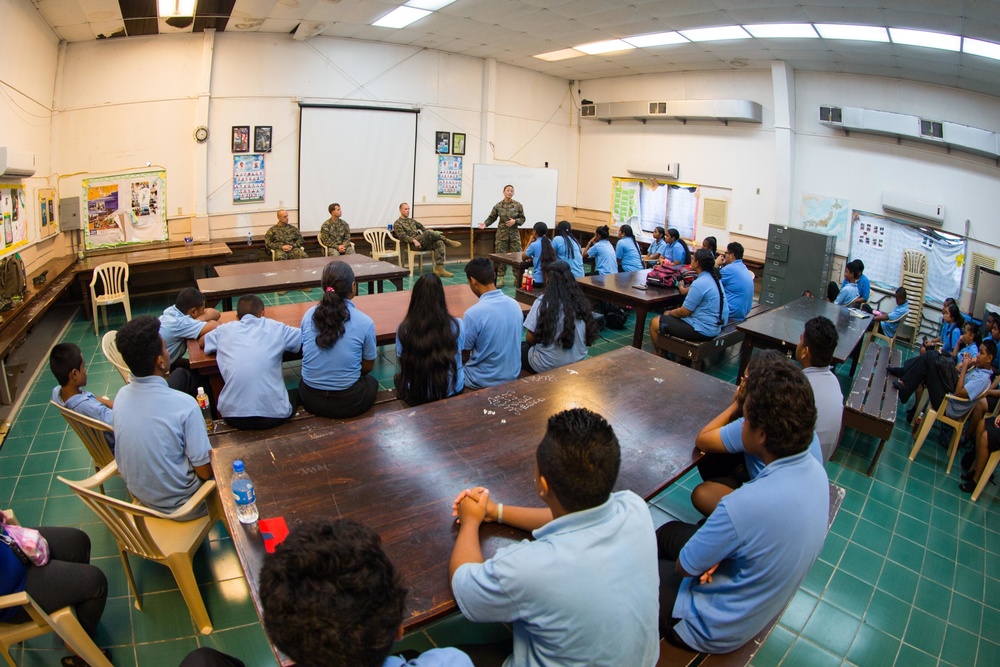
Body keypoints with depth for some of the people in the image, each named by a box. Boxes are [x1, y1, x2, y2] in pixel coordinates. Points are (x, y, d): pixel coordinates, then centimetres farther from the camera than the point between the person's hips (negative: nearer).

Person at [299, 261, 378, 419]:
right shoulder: (364, 322, -15)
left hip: (310, 399, 3)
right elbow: (368, 367, 0)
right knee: (372, 382, 30)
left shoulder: (309, 315, -5)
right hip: (348, 403, -3)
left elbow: (309, 356, 11)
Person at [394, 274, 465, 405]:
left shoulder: (404, 328, -16)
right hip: (452, 392, 1)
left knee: (398, 377, 32)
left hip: (416, 396, -1)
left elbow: (402, 361, 0)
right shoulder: (456, 325, -15)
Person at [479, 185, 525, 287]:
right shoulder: (498, 206, -1)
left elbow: (522, 218, 4)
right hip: (502, 233, 0)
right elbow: (492, 217, 3)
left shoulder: (518, 205, -1)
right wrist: (485, 223, -13)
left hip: (514, 234, 0)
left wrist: (515, 221, -14)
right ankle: (501, 278, 7)